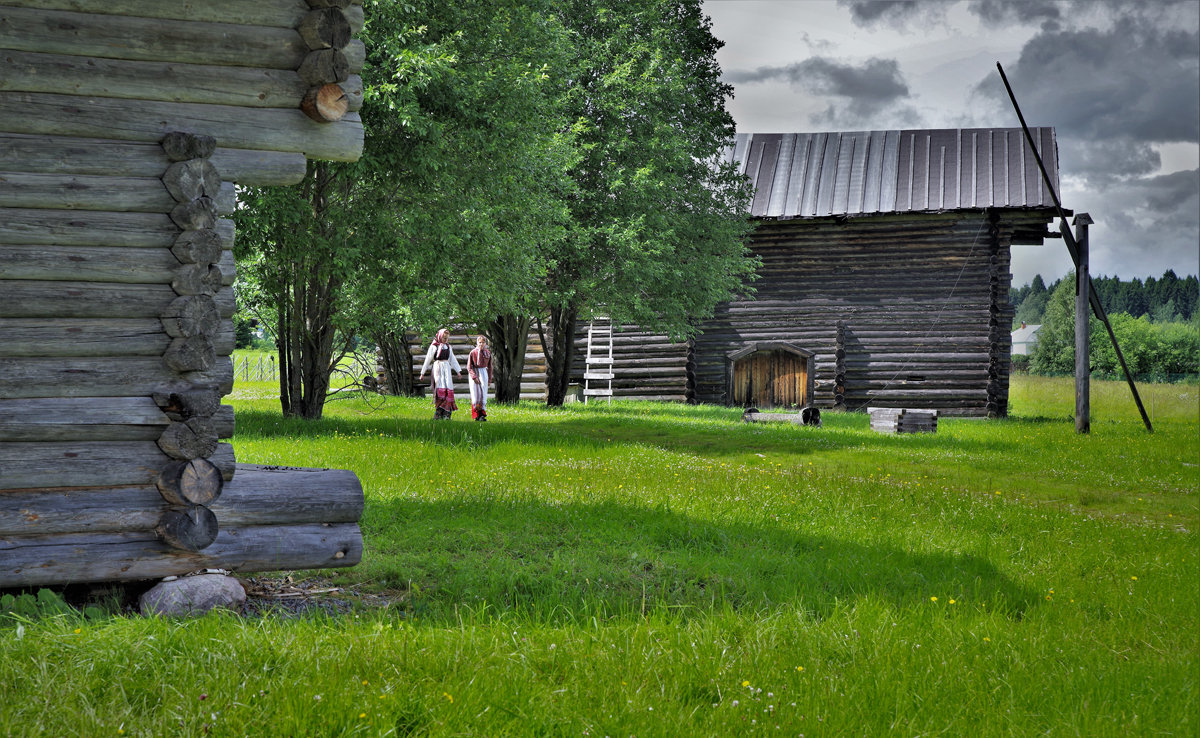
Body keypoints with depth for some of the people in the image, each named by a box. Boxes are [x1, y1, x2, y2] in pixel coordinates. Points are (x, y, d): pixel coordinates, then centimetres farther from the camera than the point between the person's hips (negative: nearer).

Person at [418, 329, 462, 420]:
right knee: (440, 389, -12)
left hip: (446, 368, 4)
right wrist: (422, 373, 5)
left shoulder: (448, 346, 17)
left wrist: (458, 371, 11)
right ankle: (438, 413, -11)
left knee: (448, 388, -8)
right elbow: (427, 360, 5)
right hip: (437, 368, -4)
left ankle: (446, 414, -7)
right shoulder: (434, 346, 3)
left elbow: (453, 360, 20)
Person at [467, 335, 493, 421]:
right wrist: (474, 377, -15)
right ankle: (476, 415, 3)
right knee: (475, 394, -2)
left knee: (483, 393, -6)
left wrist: (490, 378, 10)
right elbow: (469, 367, -5)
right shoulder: (473, 353, -6)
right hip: (474, 373, -2)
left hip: (483, 373, 2)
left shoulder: (488, 352, 4)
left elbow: (489, 366, 13)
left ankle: (482, 414, -8)